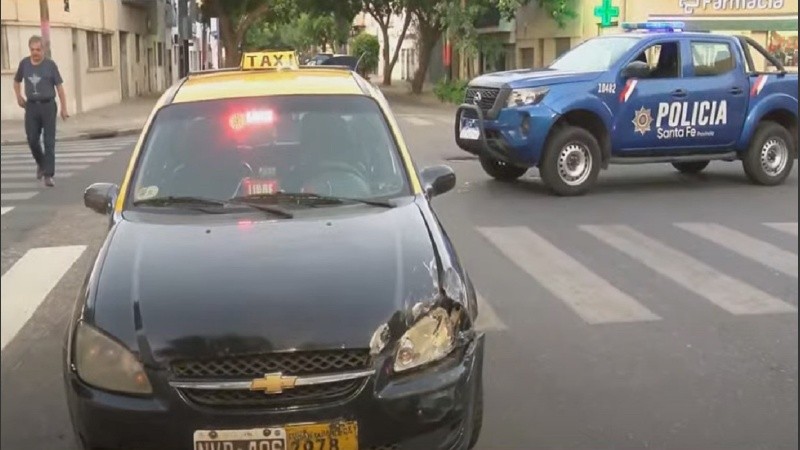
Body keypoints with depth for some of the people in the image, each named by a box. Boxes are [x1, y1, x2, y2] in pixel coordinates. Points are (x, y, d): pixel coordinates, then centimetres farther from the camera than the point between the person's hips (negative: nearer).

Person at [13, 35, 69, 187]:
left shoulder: (50, 65, -3)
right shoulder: (24, 63, 6)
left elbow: (59, 87, -1)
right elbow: (16, 81, 23)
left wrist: (64, 108, -4)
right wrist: (19, 96, 11)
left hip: (48, 106, -3)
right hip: (31, 106, 3)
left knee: (49, 141, -3)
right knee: (32, 139, 3)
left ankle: (48, 175, -2)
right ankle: (41, 163, 32)